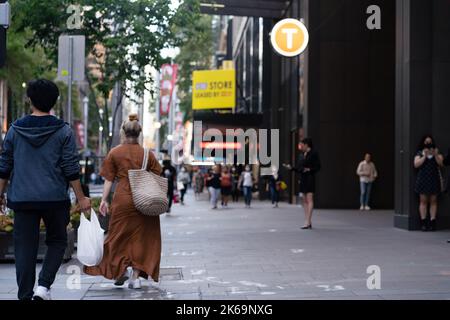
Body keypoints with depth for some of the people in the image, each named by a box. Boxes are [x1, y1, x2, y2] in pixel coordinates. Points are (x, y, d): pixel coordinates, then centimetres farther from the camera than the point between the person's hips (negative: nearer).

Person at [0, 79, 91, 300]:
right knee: (57, 242, 14)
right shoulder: (63, 131, -3)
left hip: (22, 199, 2)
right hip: (55, 199, -2)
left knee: (24, 248, 7)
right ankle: (44, 286, -2)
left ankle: (25, 294, 7)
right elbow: (71, 169, -4)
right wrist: (81, 198, 3)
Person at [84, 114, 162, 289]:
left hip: (122, 200, -1)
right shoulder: (147, 154, 3)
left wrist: (104, 200, 3)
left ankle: (121, 270, 11)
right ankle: (135, 276, 6)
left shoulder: (115, 153, 1)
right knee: (140, 236, 7)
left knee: (119, 234, 14)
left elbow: (108, 179, -1)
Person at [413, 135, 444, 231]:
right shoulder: (419, 153, 8)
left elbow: (441, 164, 0)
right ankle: (423, 222, -4)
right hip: (423, 179, -1)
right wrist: (424, 156, -13)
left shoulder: (437, 153, 13)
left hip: (434, 179, 2)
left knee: (433, 201, -1)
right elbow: (416, 164, -6)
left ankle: (432, 222, -1)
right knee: (423, 201, -4)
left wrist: (436, 155, -14)